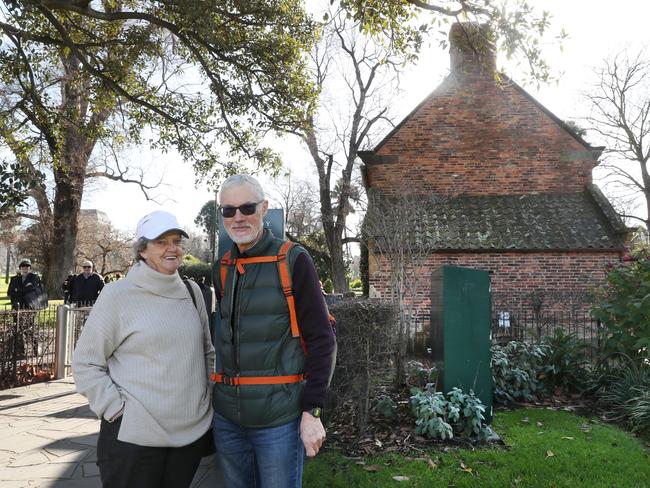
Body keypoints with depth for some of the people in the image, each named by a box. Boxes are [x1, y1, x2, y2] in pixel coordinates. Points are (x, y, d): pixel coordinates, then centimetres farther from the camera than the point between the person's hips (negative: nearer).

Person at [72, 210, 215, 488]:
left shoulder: (191, 291, 7)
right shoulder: (118, 294, -7)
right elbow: (85, 363, -5)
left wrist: (208, 397, 12)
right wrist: (116, 409, -11)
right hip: (135, 437, -4)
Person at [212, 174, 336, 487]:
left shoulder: (293, 261, -8)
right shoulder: (223, 268, 7)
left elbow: (320, 339, -10)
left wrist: (312, 411, -14)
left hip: (279, 417, -5)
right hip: (226, 417, 5)